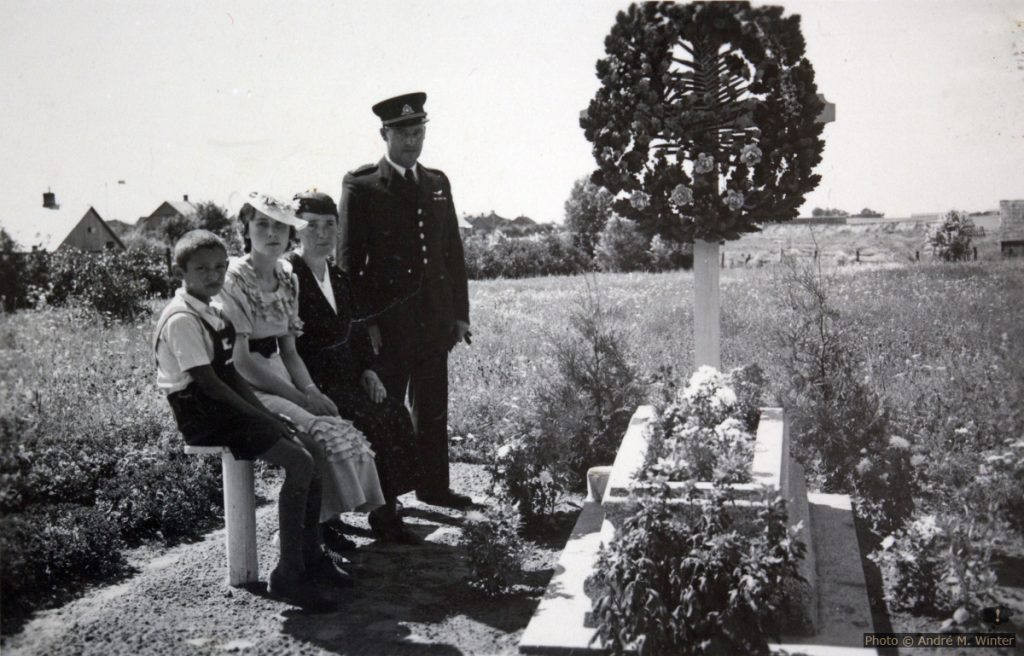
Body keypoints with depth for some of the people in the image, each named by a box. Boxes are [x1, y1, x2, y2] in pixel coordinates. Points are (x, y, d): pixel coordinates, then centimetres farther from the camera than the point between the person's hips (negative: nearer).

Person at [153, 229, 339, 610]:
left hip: (227, 406, 9)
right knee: (298, 464, -20)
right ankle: (287, 574, -14)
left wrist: (265, 413, 2)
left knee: (309, 447, 0)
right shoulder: (181, 320, -16)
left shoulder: (212, 311, 13)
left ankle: (309, 555, 9)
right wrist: (260, 417, -16)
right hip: (202, 415, -9)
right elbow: (208, 383, -20)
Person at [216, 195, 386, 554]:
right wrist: (300, 397, -18)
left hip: (280, 381, 7)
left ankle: (331, 524, -8)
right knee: (319, 435, -26)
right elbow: (241, 360, -16)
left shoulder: (288, 279, 11)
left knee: (346, 431, -15)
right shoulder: (233, 280, -11)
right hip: (245, 390, -7)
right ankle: (318, 531, -14)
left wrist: (312, 390, -6)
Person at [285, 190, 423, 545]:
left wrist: (369, 369, 4)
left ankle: (387, 514, -6)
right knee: (370, 419, -24)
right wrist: (314, 391, -21)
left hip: (345, 377, 7)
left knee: (395, 413, -12)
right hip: (312, 383, -7)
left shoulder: (338, 277, 15)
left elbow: (355, 330, 20)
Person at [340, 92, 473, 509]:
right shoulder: (360, 187, -3)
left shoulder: (437, 184, 13)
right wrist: (364, 322, -11)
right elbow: (350, 259, -6)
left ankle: (434, 486, 24)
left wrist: (459, 313, 9)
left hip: (434, 319, 5)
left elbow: (454, 252, 15)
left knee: (433, 408, 12)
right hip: (387, 320, -5)